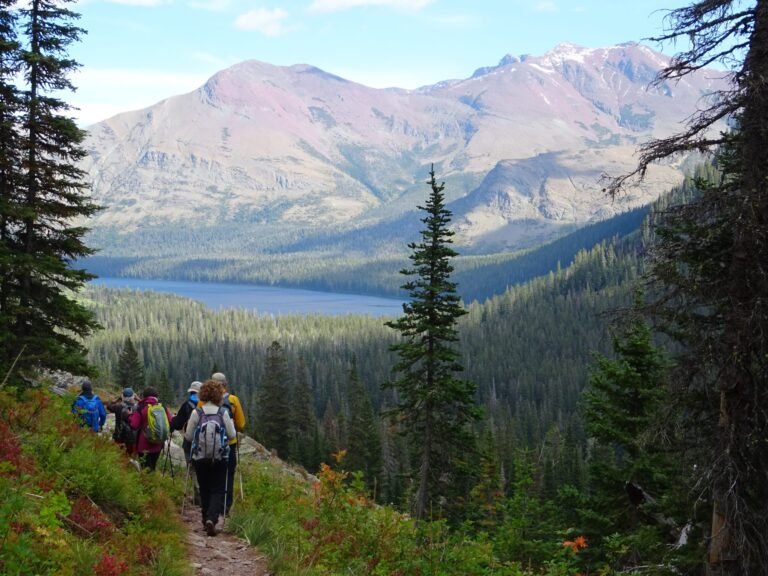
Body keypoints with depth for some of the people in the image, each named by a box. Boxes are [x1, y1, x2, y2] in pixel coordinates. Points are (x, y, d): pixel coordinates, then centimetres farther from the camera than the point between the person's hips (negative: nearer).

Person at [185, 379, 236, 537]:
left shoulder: (196, 413, -6)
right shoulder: (223, 412, -6)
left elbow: (188, 437, 1)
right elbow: (232, 434, 0)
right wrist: (231, 424, 19)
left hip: (200, 457, 1)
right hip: (220, 458, -1)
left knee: (204, 490, 14)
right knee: (218, 490, 3)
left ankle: (206, 520, 17)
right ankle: (212, 518, -17)